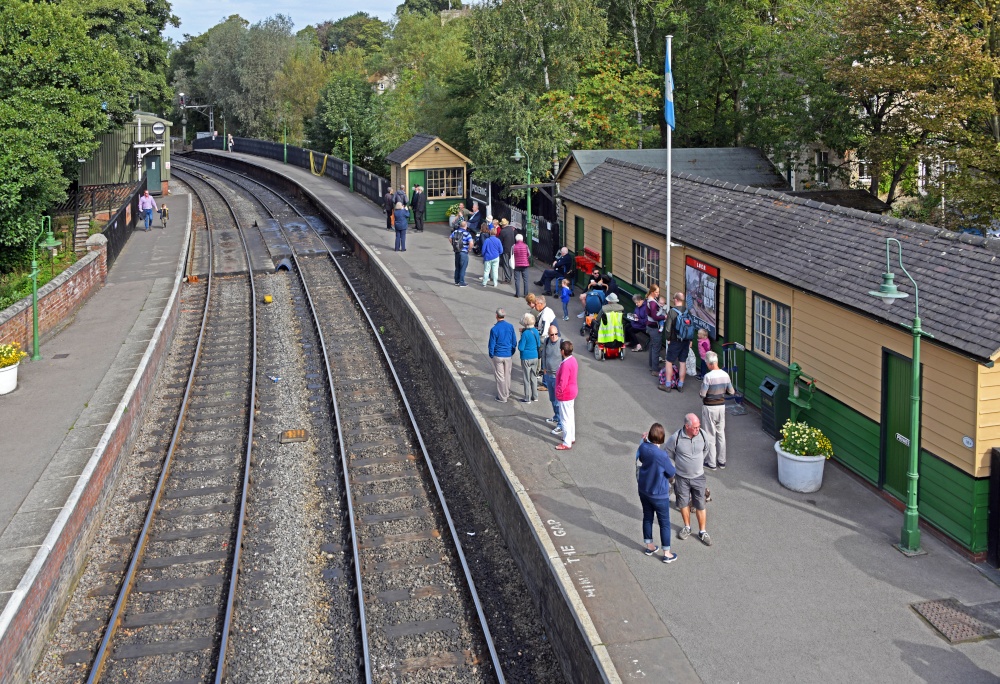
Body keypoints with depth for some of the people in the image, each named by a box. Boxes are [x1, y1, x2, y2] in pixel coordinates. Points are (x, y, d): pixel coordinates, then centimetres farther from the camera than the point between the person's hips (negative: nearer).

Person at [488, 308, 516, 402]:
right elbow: (514, 342, 3)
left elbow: (492, 344, -11)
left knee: (500, 376, 5)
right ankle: (507, 393, 32)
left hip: (498, 356, -4)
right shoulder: (510, 327, -5)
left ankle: (502, 397, 11)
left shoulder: (494, 329, -17)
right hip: (508, 355, 4)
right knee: (507, 375, 18)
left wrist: (491, 355, 5)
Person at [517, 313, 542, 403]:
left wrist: (520, 341, -1)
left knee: (526, 378, 5)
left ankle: (527, 398, 11)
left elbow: (521, 348, -18)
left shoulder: (525, 333, -20)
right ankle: (535, 396, 25)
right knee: (534, 377, 17)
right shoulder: (536, 331, -1)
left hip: (526, 358, -6)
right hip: (535, 357, 6)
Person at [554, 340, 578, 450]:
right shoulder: (572, 359, 1)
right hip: (572, 392, 10)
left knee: (565, 419, 0)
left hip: (565, 395, -10)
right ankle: (571, 437, 35)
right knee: (570, 416, 21)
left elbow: (563, 382, -26)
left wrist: (558, 393, -13)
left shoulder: (566, 365, -29)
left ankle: (567, 443, 7)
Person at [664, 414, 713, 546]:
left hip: (698, 477, 1)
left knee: (700, 505, 8)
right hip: (681, 477, -1)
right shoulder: (676, 438, -22)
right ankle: (687, 528, 37)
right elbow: (667, 452, -3)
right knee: (683, 503, 16)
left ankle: (702, 532, 24)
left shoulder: (702, 435, -14)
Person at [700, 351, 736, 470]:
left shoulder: (708, 376, -22)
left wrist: (701, 392, 1)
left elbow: (702, 394, -20)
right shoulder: (725, 375, -5)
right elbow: (731, 392, 3)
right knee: (721, 434, 16)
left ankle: (711, 463, 12)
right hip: (721, 406, 5)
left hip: (709, 407, -5)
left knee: (710, 435, 5)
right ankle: (722, 461, 24)